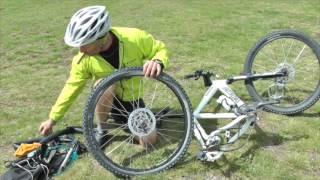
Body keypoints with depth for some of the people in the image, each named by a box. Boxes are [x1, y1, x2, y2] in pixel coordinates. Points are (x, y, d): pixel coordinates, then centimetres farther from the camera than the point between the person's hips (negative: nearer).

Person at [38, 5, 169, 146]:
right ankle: (101, 130, -9)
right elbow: (71, 88, -11)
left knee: (149, 140, -10)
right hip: (109, 99, 0)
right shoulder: (84, 59, -24)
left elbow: (161, 50, -14)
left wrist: (158, 62, -39)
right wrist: (52, 119, -5)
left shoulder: (135, 38, -30)